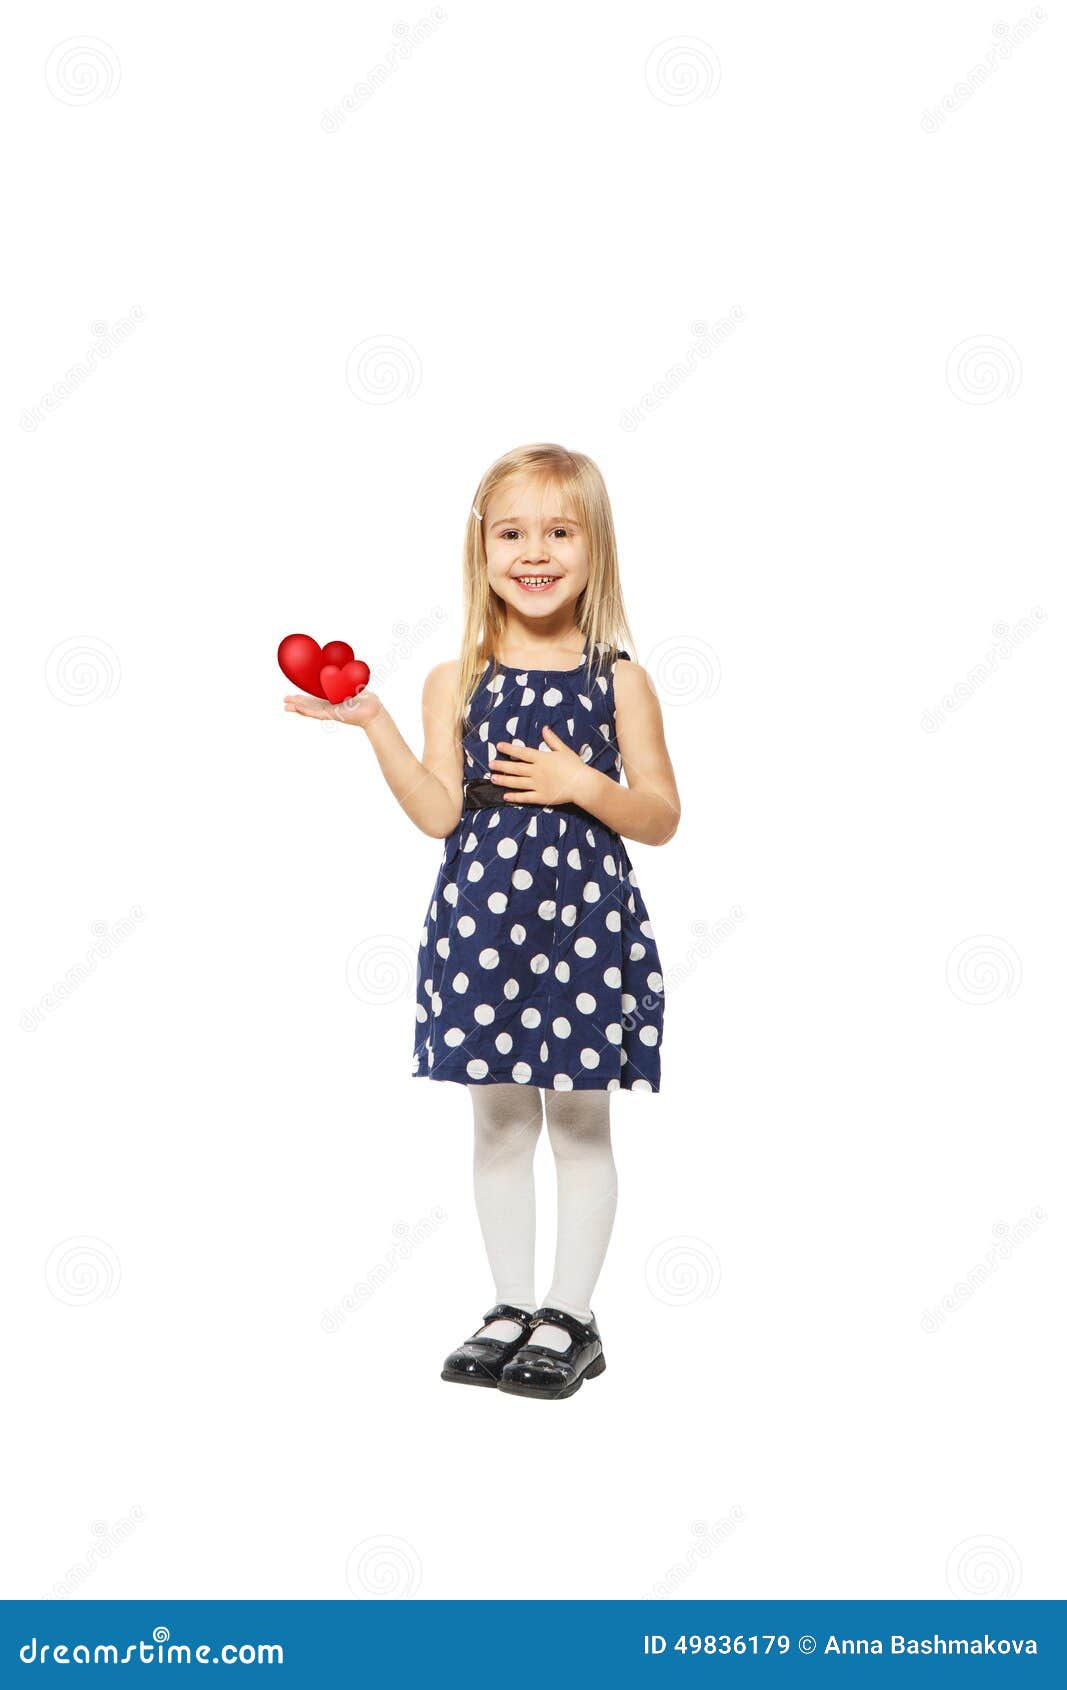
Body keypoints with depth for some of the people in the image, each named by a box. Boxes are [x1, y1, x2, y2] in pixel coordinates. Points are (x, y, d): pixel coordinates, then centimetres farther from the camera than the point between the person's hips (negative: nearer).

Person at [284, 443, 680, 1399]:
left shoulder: (619, 680, -1)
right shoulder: (456, 683, 3)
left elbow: (662, 818, 0)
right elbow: (440, 813, -4)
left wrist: (583, 785, -16)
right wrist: (373, 722, -11)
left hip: (585, 916, -2)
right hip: (484, 916, 2)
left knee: (581, 1123, 6)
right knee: (500, 1122, 11)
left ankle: (570, 1319, 20)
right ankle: (513, 1309, 25)